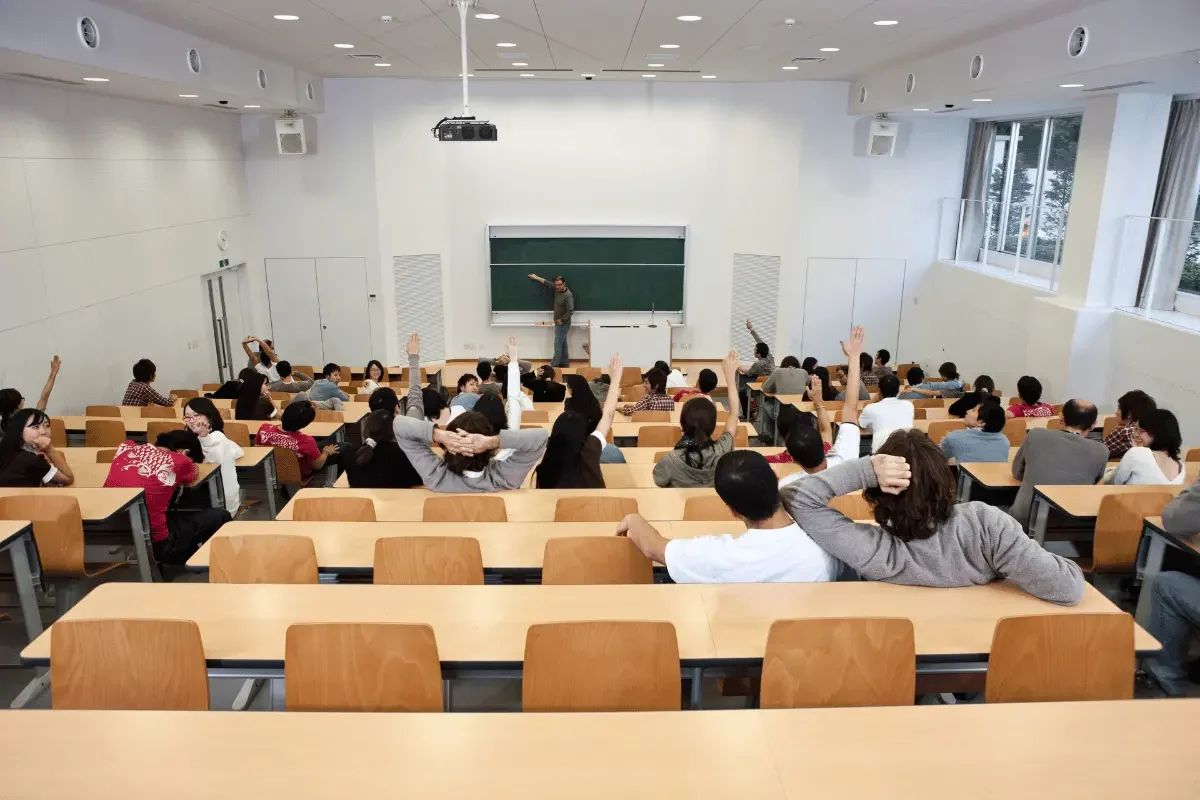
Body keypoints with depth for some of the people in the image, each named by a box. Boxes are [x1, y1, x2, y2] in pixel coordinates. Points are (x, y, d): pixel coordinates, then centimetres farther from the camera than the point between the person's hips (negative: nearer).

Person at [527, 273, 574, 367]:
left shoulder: (568, 295, -23)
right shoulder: (557, 289, 2)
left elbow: (570, 311, -25)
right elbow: (547, 283, 17)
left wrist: (562, 320, -18)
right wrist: (536, 277, 24)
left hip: (563, 323, -9)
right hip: (558, 322, 9)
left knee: (558, 343, -6)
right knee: (562, 343, 13)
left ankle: (554, 364, -2)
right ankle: (565, 362, 20)